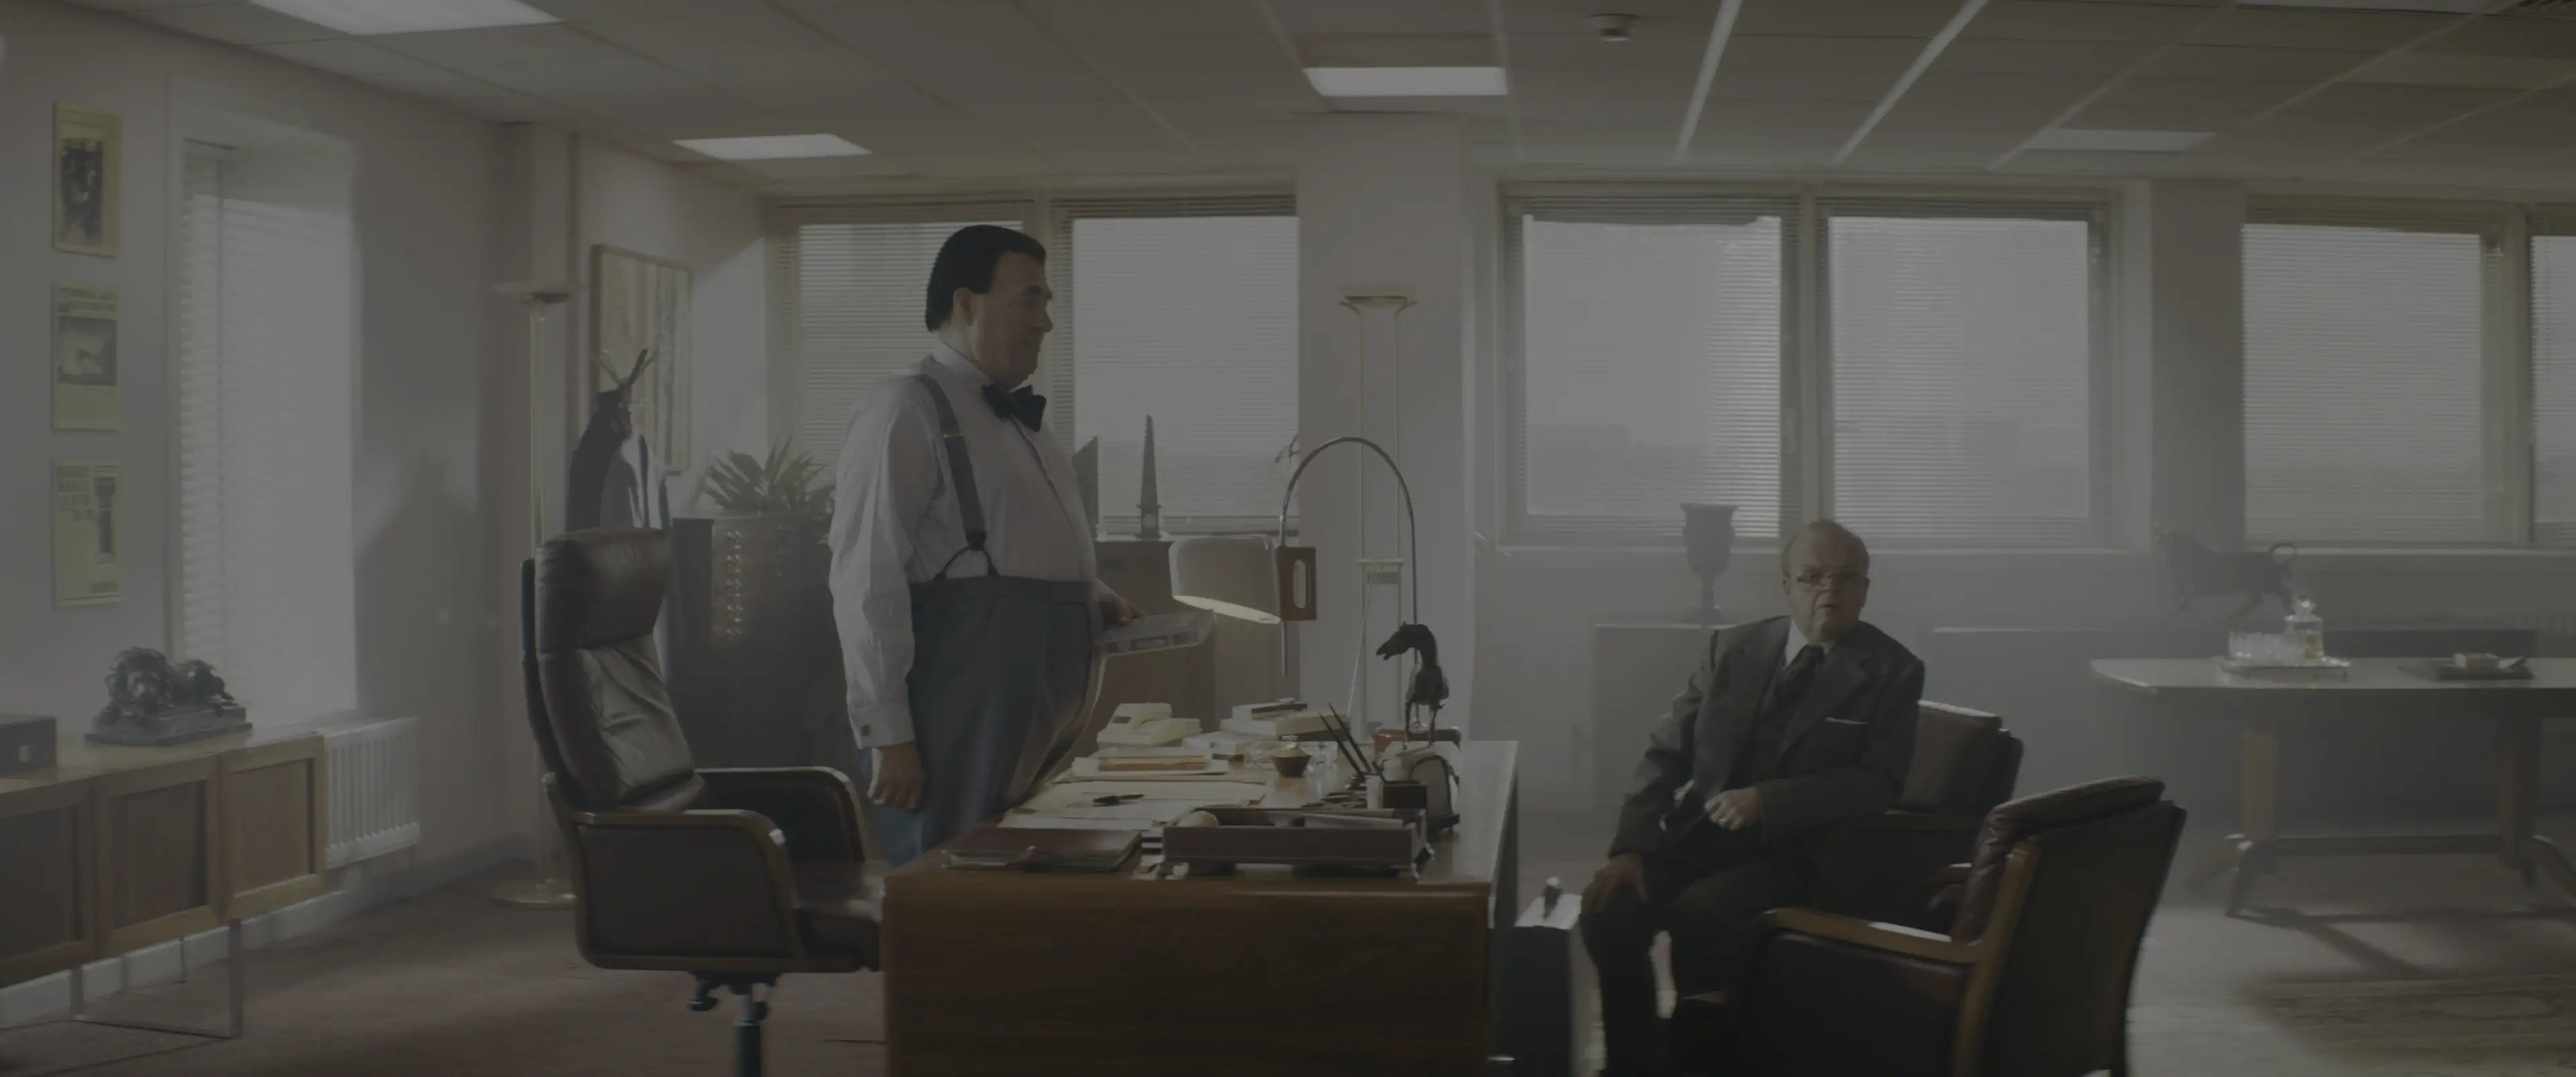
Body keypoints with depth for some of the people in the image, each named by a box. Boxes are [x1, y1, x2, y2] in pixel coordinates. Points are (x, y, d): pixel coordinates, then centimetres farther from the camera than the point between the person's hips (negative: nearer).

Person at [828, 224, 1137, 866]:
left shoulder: (1020, 420, 19)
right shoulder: (907, 411, -8)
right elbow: (868, 581, -15)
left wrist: (1094, 600, 11)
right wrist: (888, 734, -19)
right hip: (958, 718, -9)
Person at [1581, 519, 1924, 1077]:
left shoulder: (1891, 672, 2)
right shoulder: (1732, 648, 10)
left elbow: (1878, 782, -7)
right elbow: (1666, 752, 7)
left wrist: (1767, 800, -19)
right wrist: (1631, 847, -8)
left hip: (1789, 854, -3)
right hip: (1694, 837, 4)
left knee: (1698, 910, -32)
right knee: (1608, 907, -23)